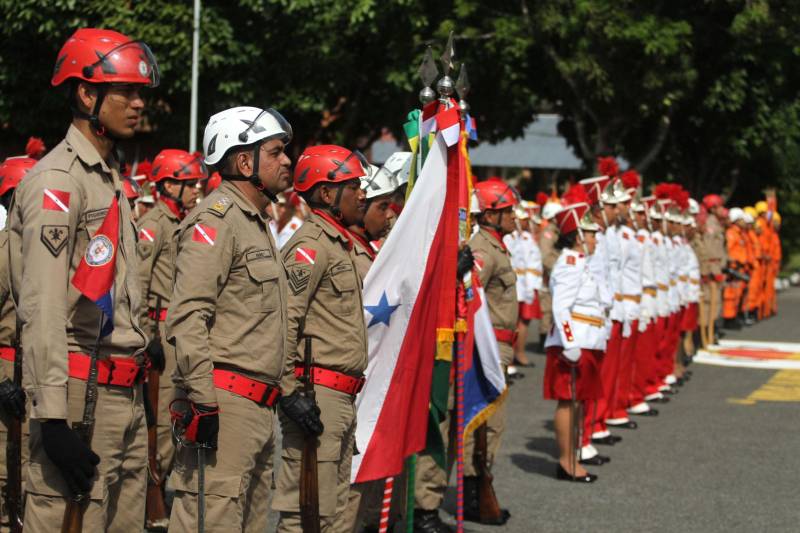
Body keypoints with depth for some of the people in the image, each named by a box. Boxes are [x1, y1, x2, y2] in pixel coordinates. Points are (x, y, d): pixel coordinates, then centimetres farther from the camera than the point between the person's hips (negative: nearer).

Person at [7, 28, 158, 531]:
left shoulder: (112, 179, 18)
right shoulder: (57, 181, -11)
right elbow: (44, 310, -19)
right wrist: (53, 417, -24)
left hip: (126, 395, 9)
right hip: (82, 394, -9)